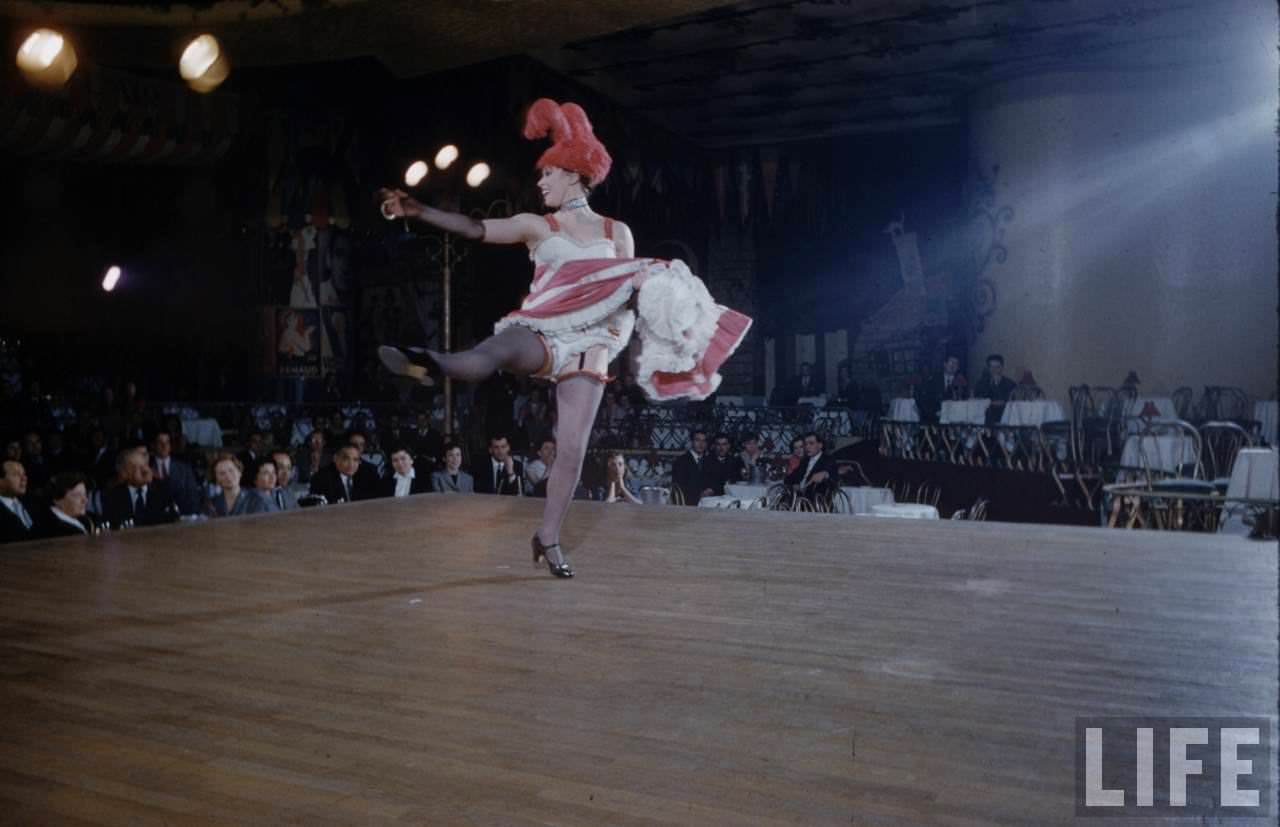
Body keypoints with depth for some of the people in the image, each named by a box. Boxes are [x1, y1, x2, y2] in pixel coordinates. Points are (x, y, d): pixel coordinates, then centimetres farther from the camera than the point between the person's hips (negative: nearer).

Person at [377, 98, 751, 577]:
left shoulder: (617, 233, 12)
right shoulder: (536, 226, 9)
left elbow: (634, 290, 8)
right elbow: (474, 229, -2)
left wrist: (621, 323, -14)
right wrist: (416, 210, -13)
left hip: (588, 349, 2)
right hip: (540, 335, -2)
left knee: (573, 451, -2)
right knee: (499, 347, -38)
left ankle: (548, 538, 11)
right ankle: (429, 363, -69)